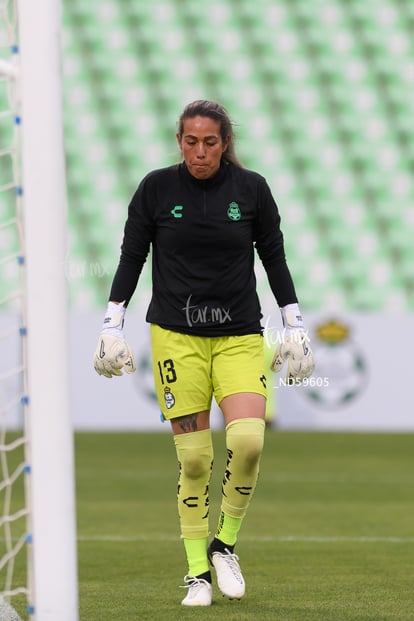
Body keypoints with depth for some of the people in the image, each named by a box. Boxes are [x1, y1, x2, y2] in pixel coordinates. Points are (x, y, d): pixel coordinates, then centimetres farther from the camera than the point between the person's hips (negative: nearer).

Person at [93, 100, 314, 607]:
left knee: (248, 439, -19)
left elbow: (274, 257, 10)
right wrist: (112, 325, -1)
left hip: (240, 336, 1)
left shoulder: (251, 188, 2)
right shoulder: (156, 188, -1)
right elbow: (131, 256, 5)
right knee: (194, 458, -6)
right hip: (175, 335, -1)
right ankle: (198, 573, 5)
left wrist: (294, 326, 7)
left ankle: (225, 543, 3)